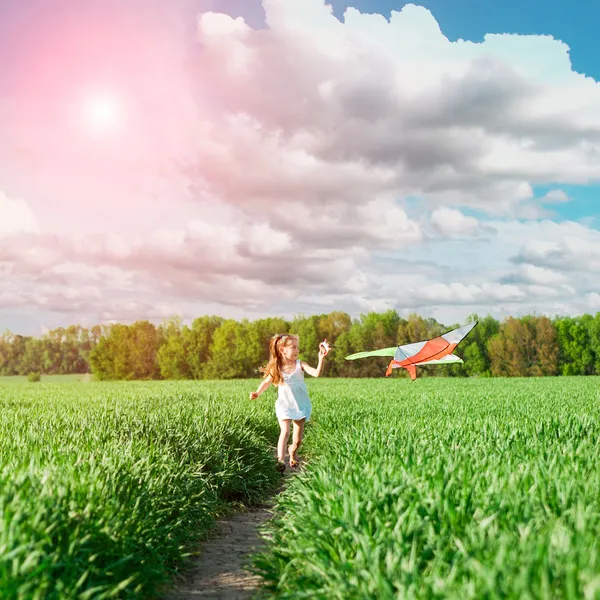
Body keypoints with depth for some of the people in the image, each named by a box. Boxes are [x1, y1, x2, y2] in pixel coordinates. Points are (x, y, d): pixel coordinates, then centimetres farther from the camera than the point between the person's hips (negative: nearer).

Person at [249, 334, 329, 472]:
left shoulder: (300, 365, -10)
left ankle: (293, 451, 38)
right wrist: (257, 393, -9)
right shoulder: (276, 368, -7)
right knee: (285, 431, -23)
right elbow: (267, 382, 8)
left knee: (298, 440, 6)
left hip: (300, 405, 1)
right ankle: (280, 459, -27)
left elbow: (317, 373, -24)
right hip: (284, 406, -1)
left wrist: (321, 358, -39)